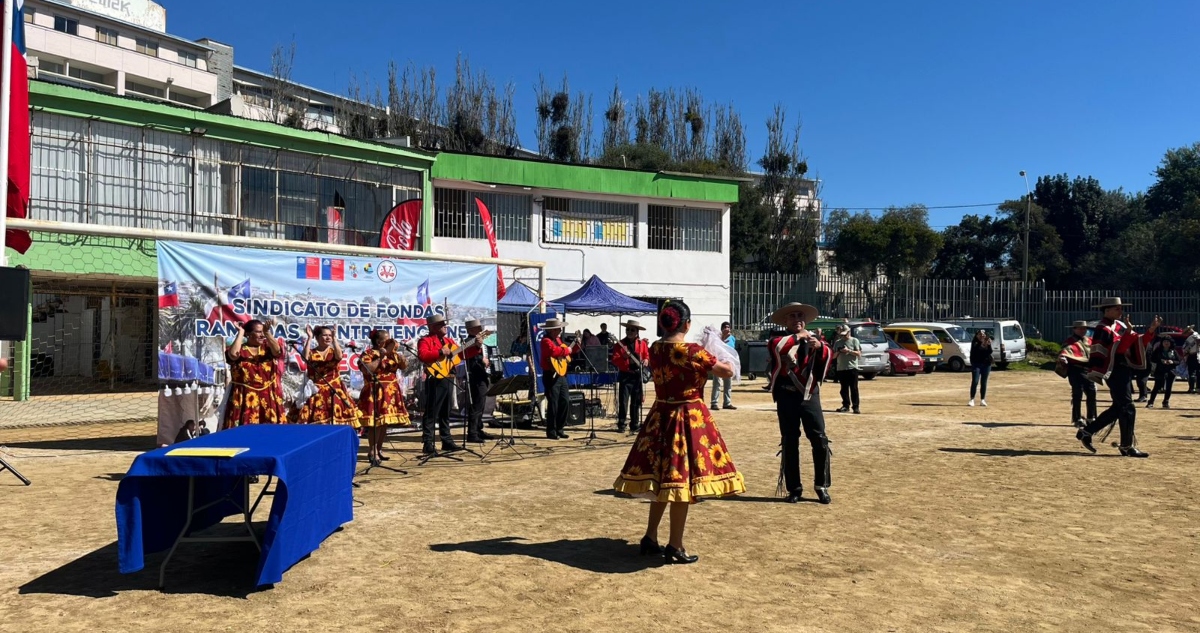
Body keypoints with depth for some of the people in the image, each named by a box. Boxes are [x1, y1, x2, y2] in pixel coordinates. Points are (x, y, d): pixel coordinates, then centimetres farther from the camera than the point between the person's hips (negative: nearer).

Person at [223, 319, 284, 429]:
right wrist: (240, 333, -10)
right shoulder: (240, 349, 2)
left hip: (267, 397, 3)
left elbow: (278, 351, -11)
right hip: (245, 398, -2)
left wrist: (267, 332, -19)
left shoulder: (267, 347, 9)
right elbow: (233, 355, -21)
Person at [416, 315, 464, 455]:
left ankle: (447, 441, 20)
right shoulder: (426, 340, -6)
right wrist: (440, 352, -28)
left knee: (445, 413, 14)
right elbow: (422, 355, -24)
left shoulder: (448, 340, 19)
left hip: (449, 380, 8)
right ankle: (427, 444, -4)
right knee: (431, 413, -6)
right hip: (436, 380, -8)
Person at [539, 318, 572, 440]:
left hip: (561, 374, 9)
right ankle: (551, 432, 2)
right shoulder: (546, 340, -12)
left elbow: (563, 352, 29)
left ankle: (559, 429, 19)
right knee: (553, 403, -6)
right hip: (551, 375, -9)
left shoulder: (558, 339, 17)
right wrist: (566, 350, -19)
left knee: (565, 401, 10)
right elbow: (553, 351, -32)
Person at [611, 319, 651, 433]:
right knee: (623, 401, -8)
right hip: (625, 375, -3)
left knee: (636, 402, 8)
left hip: (638, 375, 3)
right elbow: (615, 360, -9)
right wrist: (623, 357, -27)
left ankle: (634, 425, 17)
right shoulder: (620, 344, -1)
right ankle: (621, 425, -1)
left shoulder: (643, 343, 7)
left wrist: (646, 361, -7)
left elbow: (647, 355, 15)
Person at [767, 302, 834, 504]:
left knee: (820, 440, -4)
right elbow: (775, 348, -17)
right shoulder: (780, 340, 7)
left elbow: (827, 358, -7)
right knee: (790, 443, 4)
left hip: (809, 395, 1)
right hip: (786, 397, 0)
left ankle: (822, 486, 9)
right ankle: (794, 488, 13)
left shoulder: (814, 340, 11)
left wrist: (820, 347, -27)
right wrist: (797, 336, -17)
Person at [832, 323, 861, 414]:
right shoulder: (837, 342, 12)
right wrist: (838, 351, -8)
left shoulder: (854, 341, 3)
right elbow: (833, 356, 13)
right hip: (841, 368, 4)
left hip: (852, 368, -4)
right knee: (844, 389, 7)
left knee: (854, 388, -4)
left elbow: (859, 353, -5)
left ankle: (855, 406, -2)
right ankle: (846, 406, 13)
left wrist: (848, 350, -16)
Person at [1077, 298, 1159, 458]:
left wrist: (1151, 329, -3)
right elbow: (1118, 349, -22)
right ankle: (1127, 446, 0)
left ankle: (1086, 432, 20)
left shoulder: (1120, 325, 15)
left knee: (1118, 408, 14)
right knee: (1128, 408, -8)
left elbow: (1138, 343, 10)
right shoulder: (1103, 330, -12)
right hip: (1115, 372, -10)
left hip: (1125, 370, 10)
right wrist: (1128, 332, -31)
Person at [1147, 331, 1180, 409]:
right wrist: (1160, 361, -17)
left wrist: (1172, 362, -14)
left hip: (1171, 372, 2)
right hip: (1160, 371, -2)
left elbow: (1178, 362, 7)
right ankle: (1151, 402, 1)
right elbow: (1152, 359, -2)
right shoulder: (1158, 350, 0)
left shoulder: (1174, 352, 5)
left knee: (1168, 388, 5)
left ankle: (1166, 402, 17)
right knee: (1157, 387, -3)